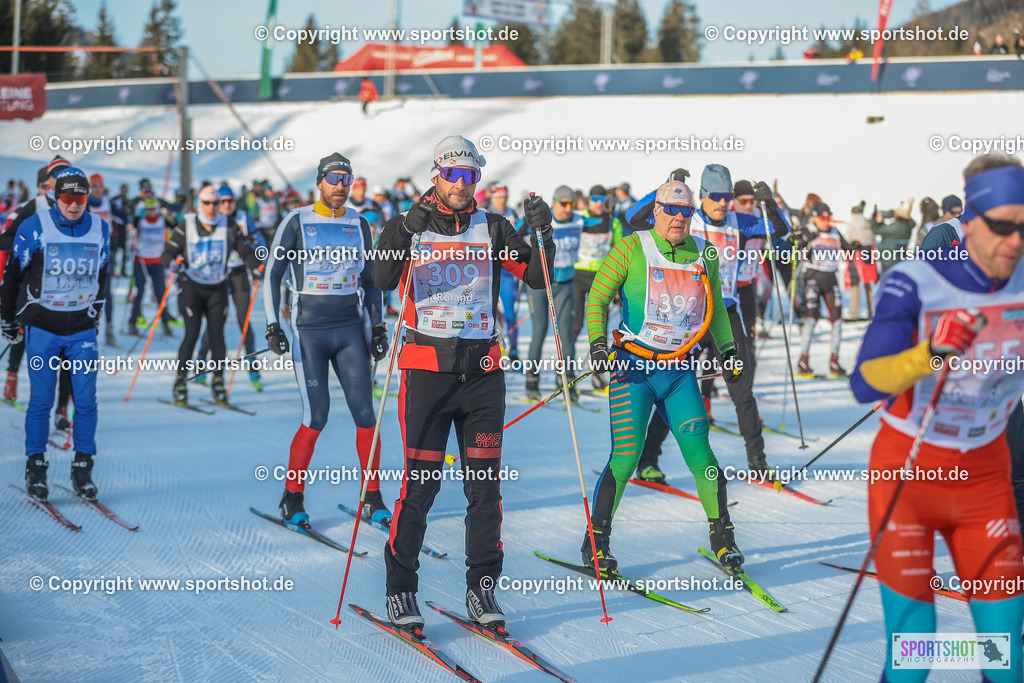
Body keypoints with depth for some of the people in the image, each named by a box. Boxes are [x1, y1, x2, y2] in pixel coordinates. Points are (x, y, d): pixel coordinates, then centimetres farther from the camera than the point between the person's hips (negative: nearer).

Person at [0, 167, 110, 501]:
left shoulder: (100, 228, 1)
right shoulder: (34, 227, -8)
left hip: (82, 327, 2)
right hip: (42, 325, -2)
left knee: (86, 401, -2)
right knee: (41, 400, -1)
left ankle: (82, 468, 9)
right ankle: (35, 467, 11)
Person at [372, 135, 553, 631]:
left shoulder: (493, 229, 9)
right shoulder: (409, 227, 2)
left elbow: (536, 278, 5)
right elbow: (382, 280, -14)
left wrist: (542, 234, -10)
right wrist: (404, 234, -29)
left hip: (483, 371, 3)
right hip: (427, 370, -2)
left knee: (485, 484, 3)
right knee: (420, 484, -3)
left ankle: (482, 589, 13)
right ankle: (401, 590, 9)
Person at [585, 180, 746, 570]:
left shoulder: (704, 255, 8)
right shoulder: (632, 249, -4)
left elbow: (715, 308, 23)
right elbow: (597, 298, 2)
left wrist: (727, 350, 17)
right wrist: (598, 342, -10)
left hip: (679, 370, 3)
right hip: (633, 368, -3)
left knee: (699, 453, -6)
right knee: (626, 458, -9)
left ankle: (722, 538, 10)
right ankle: (595, 543, 6)